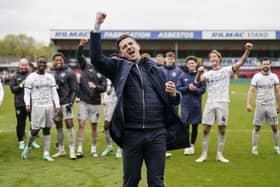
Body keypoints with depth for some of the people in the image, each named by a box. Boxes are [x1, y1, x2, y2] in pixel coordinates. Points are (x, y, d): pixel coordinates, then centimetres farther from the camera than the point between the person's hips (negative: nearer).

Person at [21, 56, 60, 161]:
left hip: (49, 106, 4)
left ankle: (46, 154, 11)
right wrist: (27, 103, -19)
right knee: (35, 130, -4)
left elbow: (54, 93, 11)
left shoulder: (50, 77, 11)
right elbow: (27, 93, -2)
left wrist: (57, 105, 1)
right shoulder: (31, 77, -1)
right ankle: (28, 147, 24)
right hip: (37, 106, -4)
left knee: (47, 130, 6)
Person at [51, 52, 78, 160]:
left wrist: (70, 102, -12)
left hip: (66, 102, -4)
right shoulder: (51, 73, 9)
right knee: (58, 126, 10)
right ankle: (61, 150, 20)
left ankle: (72, 151, -4)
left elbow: (74, 89, -5)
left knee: (69, 124, -8)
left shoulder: (69, 73, -4)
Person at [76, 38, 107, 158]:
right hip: (83, 101, -1)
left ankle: (93, 149, 17)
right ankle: (79, 149, 0)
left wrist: (95, 86, -18)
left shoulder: (102, 73, 3)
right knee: (81, 124, -4)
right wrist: (81, 46, -27)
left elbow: (104, 88, -1)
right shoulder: (86, 66, 3)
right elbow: (79, 56, -10)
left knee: (94, 126, 7)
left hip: (95, 103, 1)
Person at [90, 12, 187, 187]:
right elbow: (96, 58, -10)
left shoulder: (156, 70, 11)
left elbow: (171, 101, 16)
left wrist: (173, 94, -8)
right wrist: (97, 27, -14)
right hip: (131, 134, -1)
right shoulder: (119, 68, 6)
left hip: (157, 133, 1)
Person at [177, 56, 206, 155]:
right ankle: (187, 146, 6)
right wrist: (187, 88, -14)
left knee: (195, 126, 8)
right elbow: (178, 88, 0)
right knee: (186, 125, -1)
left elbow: (203, 89, -2)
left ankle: (192, 145, 20)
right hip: (185, 103, 0)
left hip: (196, 104, 0)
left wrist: (195, 89, -19)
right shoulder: (182, 75, 2)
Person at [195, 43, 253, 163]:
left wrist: (247, 51, -26)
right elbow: (198, 80, -11)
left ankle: (219, 155, 13)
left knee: (222, 130, 3)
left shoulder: (227, 70, 4)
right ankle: (204, 155, 8)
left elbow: (241, 62, -10)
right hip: (210, 103, 1)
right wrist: (199, 72, -33)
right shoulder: (208, 74, 9)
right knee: (205, 129, 0)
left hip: (223, 103, -1)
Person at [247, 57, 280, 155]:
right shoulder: (256, 76, -4)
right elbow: (251, 91, -10)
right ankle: (254, 147, 13)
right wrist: (248, 104, -21)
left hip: (271, 106, 2)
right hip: (260, 105, -2)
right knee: (257, 127, 3)